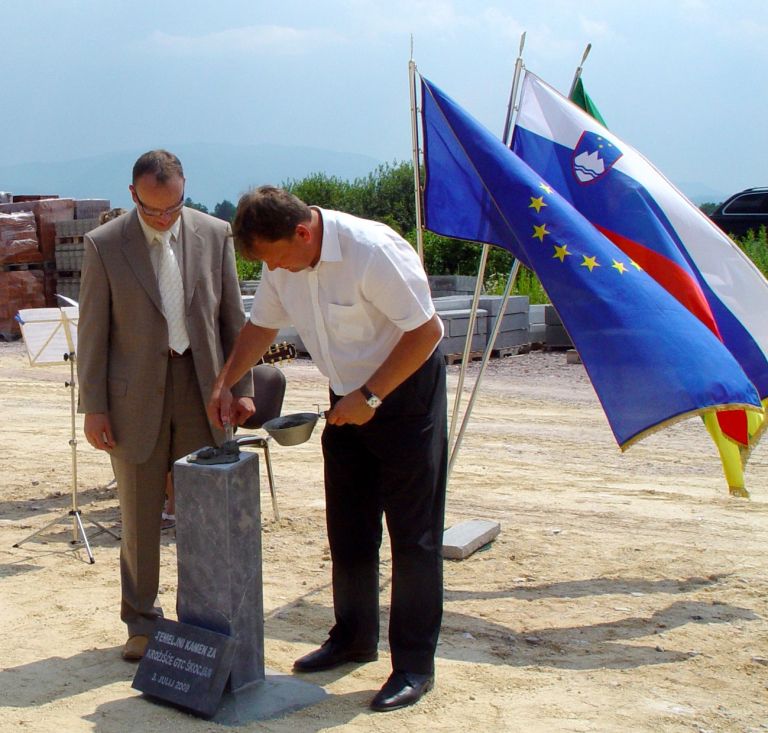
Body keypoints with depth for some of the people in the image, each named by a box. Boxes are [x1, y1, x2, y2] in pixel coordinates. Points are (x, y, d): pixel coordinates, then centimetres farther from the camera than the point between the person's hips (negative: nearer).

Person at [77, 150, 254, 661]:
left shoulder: (215, 235, 1)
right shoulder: (104, 245, -4)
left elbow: (233, 317, 6)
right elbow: (92, 331, -2)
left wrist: (242, 386, 2)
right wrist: (93, 407, -5)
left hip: (200, 388, 2)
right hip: (135, 394, -1)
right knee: (140, 517, 8)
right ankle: (142, 623, 22)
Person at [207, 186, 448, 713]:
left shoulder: (372, 251, -27)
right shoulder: (283, 263, -4)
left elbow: (424, 331, -24)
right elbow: (262, 325, 12)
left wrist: (370, 397, -22)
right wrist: (225, 383, 3)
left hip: (405, 389, -7)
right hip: (348, 398, 7)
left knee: (413, 533, -3)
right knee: (347, 529, 13)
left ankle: (415, 665, 7)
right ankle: (354, 639, 30)